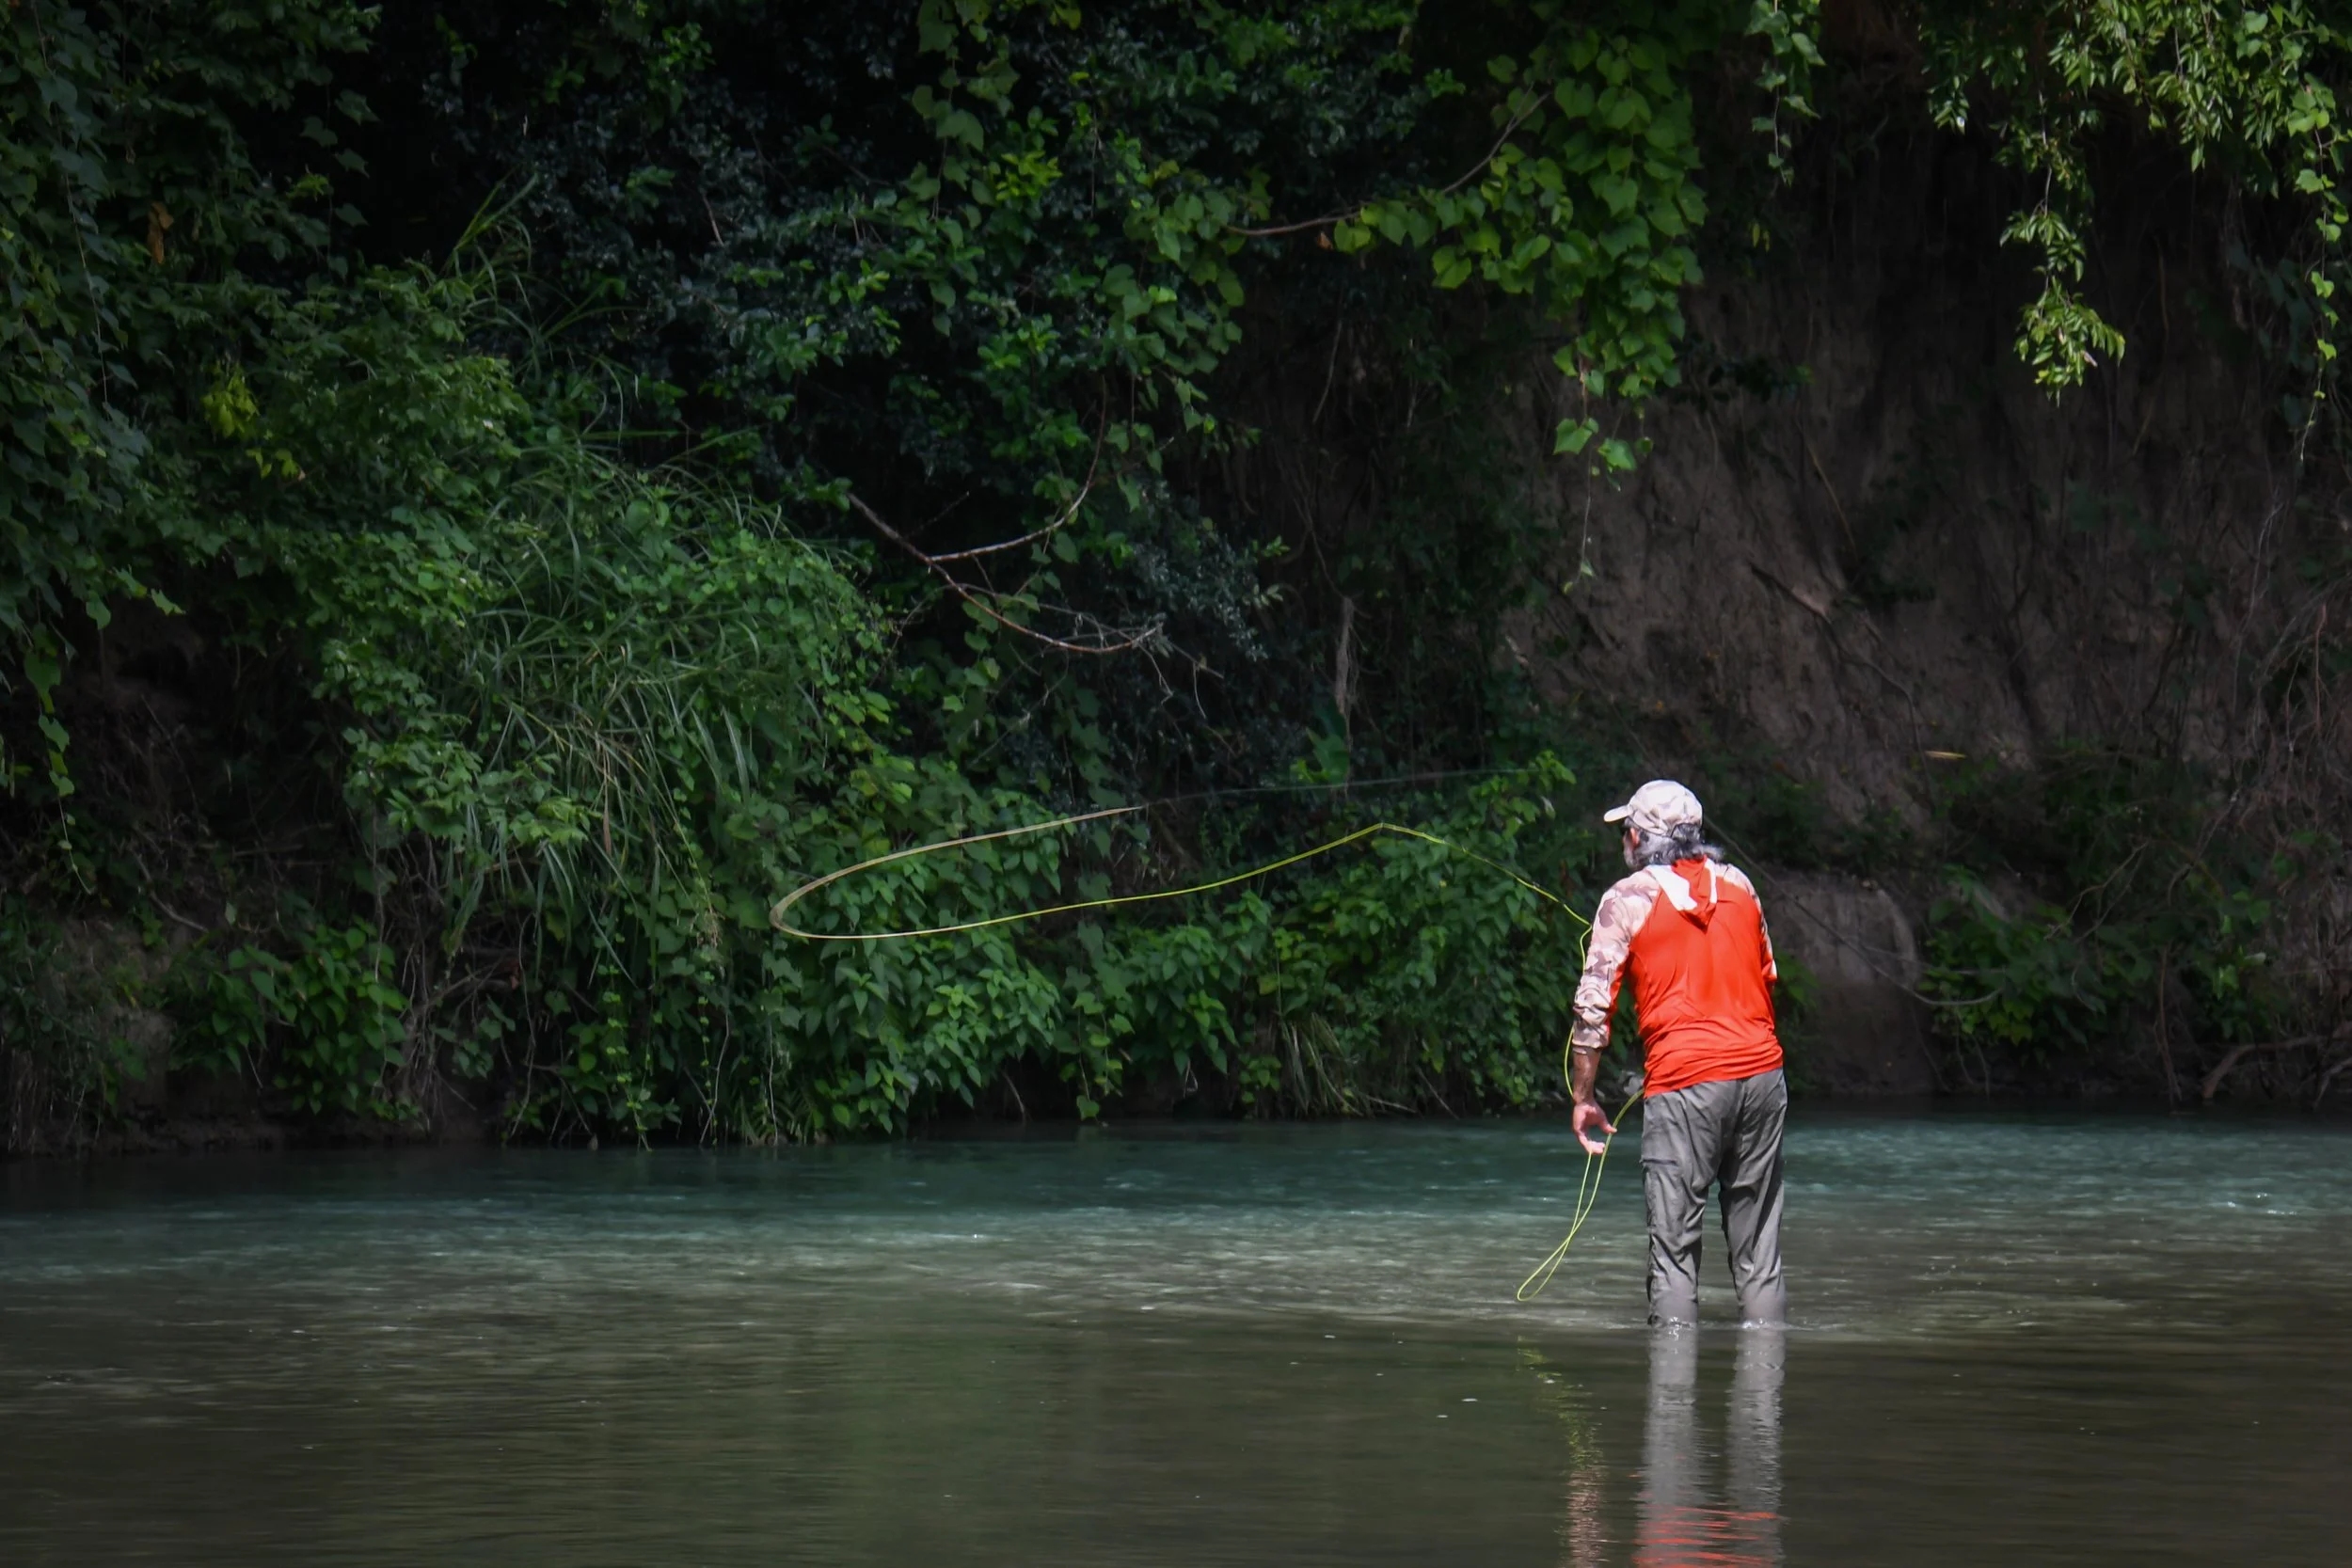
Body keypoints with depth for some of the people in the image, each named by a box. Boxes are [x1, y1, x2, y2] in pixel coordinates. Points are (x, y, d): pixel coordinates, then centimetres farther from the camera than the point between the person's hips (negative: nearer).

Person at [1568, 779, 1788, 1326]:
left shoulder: (1627, 899, 0)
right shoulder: (1738, 885, 13)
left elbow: (1593, 1007, -2)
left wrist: (1582, 1097, 5)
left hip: (1683, 1081, -4)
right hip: (1762, 1073, 5)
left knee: (1674, 1246, -2)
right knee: (1758, 1248, 9)